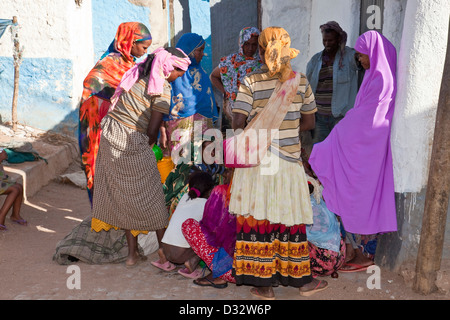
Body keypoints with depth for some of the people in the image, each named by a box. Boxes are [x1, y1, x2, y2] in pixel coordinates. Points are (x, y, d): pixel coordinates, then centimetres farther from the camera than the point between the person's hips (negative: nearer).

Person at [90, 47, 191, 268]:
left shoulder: (138, 74, 11)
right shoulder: (162, 89, -10)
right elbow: (152, 131, -11)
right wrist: (149, 146, 10)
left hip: (109, 135, 8)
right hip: (132, 143, -8)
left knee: (122, 195, 14)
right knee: (149, 197, 6)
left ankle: (133, 253, 23)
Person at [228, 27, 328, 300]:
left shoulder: (251, 83, -9)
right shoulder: (301, 82, 0)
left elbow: (238, 123, -11)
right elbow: (309, 122, 6)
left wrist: (259, 132, 8)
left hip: (256, 162, -2)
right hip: (289, 161, 2)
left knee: (257, 219, 8)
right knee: (290, 220, 13)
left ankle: (263, 283, 15)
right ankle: (301, 279, 26)